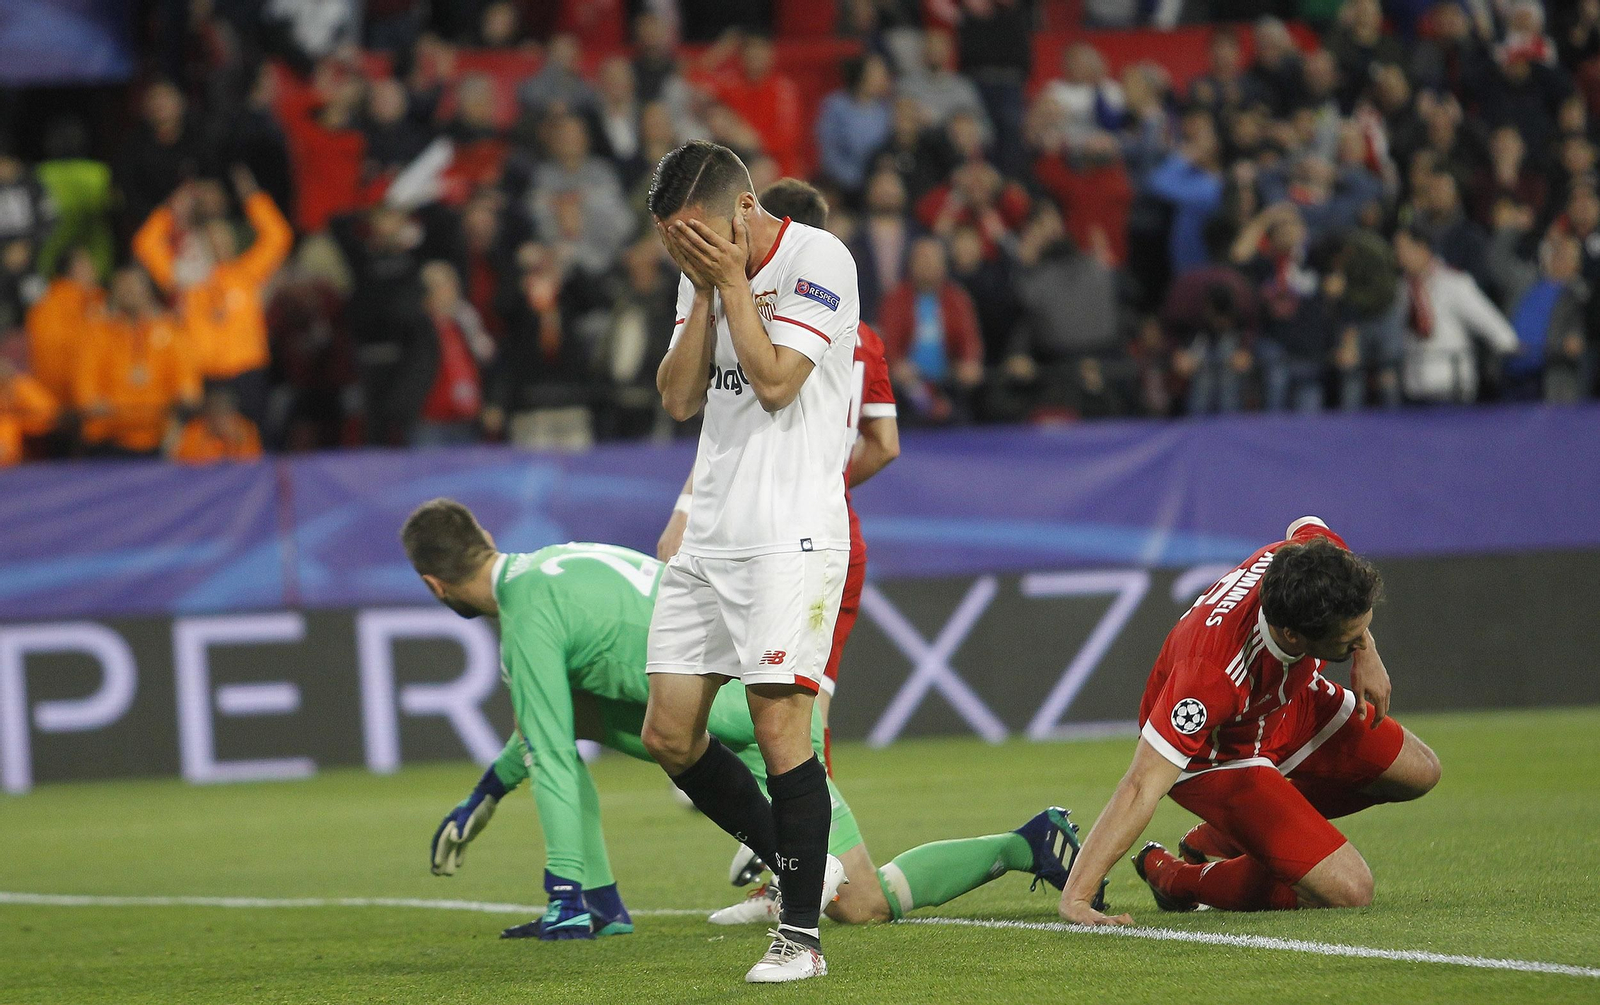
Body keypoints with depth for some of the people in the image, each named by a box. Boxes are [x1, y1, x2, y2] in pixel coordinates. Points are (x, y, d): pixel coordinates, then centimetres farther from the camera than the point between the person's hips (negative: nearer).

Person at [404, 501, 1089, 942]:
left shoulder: (528, 619, -15)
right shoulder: (556, 562, 15)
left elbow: (553, 761, -17)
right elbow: (550, 729, 30)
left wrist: (564, 893, -14)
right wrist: (485, 796, 36)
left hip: (762, 726, -10)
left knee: (864, 908, -9)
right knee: (555, 712, 9)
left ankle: (1027, 847, 1)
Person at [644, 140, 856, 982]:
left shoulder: (818, 259, -9)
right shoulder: (705, 275, 13)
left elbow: (775, 381, -17)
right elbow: (680, 399, 6)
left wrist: (732, 281, -11)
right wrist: (707, 293, -3)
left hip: (789, 533, -8)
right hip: (710, 534, 8)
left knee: (778, 722, -13)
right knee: (670, 735, 5)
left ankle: (802, 935, -7)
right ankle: (791, 863, 21)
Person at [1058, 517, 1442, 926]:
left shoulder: (1312, 552, -30)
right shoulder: (1215, 676, -47)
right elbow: (1141, 788, -46)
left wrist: (1366, 655, -3)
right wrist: (1075, 899, -49)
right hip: (1214, 752, -7)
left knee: (1418, 773, 18)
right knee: (1348, 889, -18)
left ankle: (1219, 838, 23)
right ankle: (1173, 876, 8)